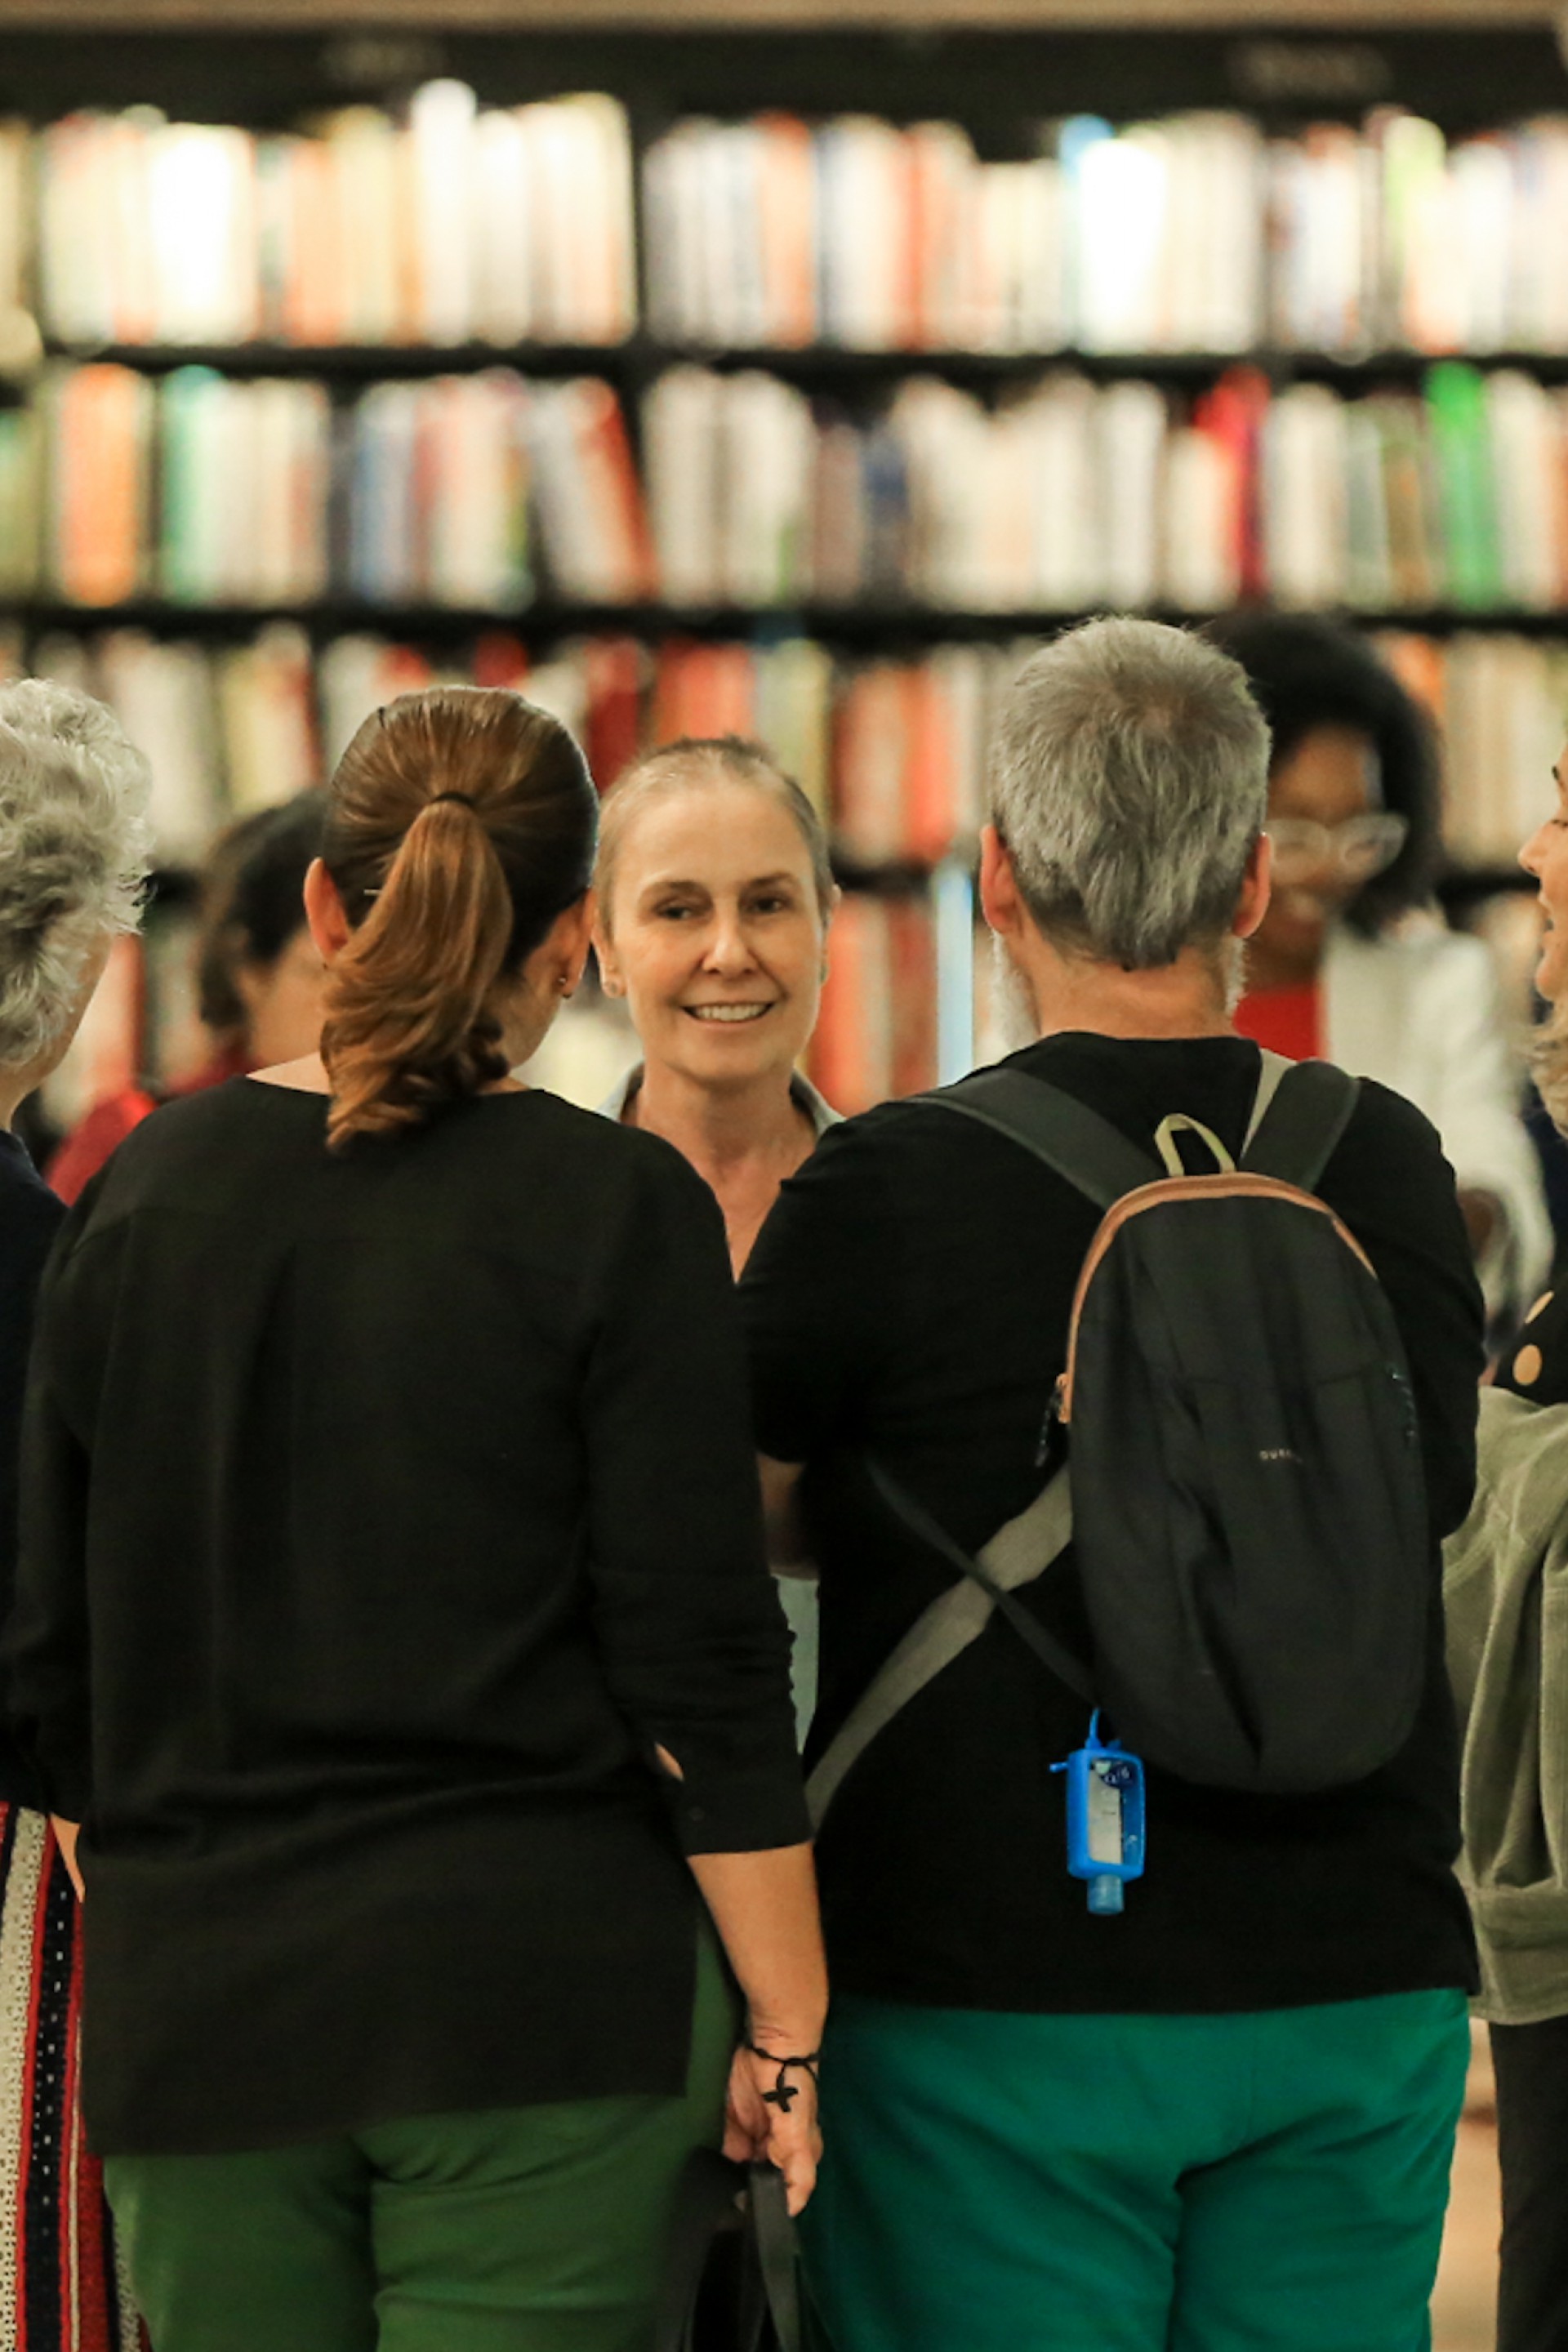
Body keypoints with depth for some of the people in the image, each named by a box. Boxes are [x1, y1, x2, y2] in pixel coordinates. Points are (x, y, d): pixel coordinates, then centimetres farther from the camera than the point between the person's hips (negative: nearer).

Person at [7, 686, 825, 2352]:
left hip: (194, 2010, 4)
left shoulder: (148, 1191, 5)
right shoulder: (615, 1210, -6)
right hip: (544, 1994, -3)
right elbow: (700, 1664, -8)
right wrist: (786, 2027, -2)